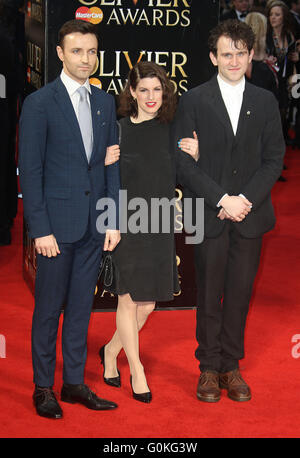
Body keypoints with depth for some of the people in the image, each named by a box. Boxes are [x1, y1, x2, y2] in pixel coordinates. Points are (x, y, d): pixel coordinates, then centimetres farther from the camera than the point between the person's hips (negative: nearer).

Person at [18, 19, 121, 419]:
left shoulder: (105, 103, 9)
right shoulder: (39, 103, -7)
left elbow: (112, 164, 11)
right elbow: (30, 171, -8)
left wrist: (113, 220, 5)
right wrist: (40, 229, -13)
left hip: (94, 223, 5)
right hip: (58, 224, -5)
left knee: (81, 306, 12)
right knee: (49, 308, 4)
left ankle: (74, 382, 22)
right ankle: (43, 387, 16)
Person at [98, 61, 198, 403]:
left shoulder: (172, 130, 5)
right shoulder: (118, 129, -3)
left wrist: (194, 157, -10)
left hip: (160, 224, 3)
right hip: (127, 222, -3)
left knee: (148, 302, 8)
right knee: (129, 298, 1)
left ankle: (111, 351, 32)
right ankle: (136, 370, 16)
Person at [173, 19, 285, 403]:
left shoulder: (265, 102, 8)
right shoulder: (194, 100, 0)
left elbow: (274, 159, 5)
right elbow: (184, 161, -5)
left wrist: (246, 200, -9)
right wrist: (223, 199, -13)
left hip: (250, 214, 2)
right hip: (210, 215, -2)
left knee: (240, 293, 7)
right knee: (209, 295, 4)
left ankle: (231, 366, 19)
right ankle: (209, 368, 17)